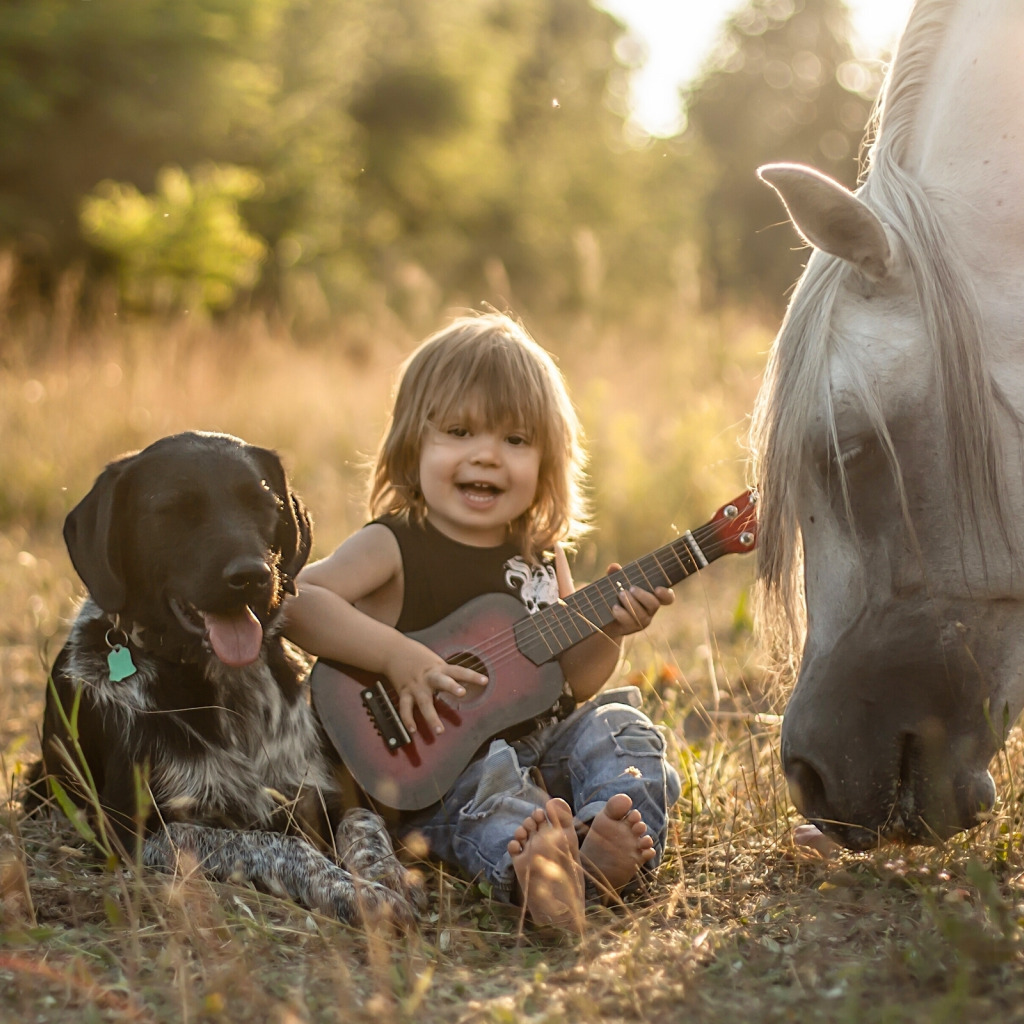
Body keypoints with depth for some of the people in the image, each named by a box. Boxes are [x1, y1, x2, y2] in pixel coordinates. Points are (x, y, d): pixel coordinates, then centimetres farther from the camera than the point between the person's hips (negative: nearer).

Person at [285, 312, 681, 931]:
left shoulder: (541, 557, 11)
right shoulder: (395, 547, -7)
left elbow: (573, 683, 15)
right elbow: (294, 601, -23)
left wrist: (610, 631, -5)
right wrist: (399, 657, -30)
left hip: (542, 747, 7)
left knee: (613, 728, -14)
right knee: (489, 787, -34)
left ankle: (608, 849, -40)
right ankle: (527, 871, -64)